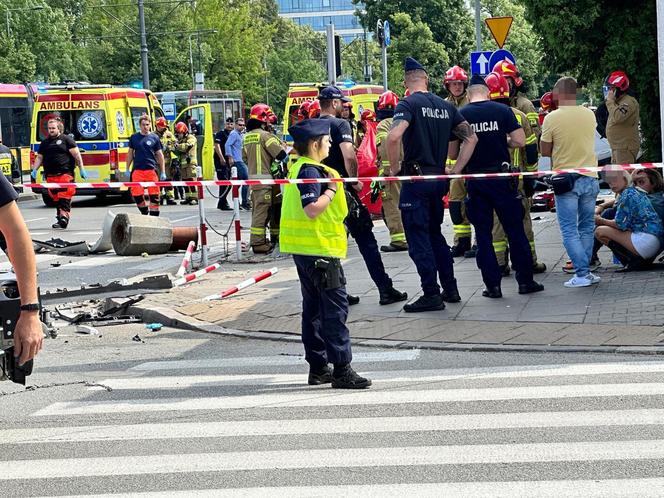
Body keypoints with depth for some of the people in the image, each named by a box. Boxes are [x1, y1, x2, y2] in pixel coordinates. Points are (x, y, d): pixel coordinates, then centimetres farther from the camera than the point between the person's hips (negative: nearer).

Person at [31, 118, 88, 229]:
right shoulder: (44, 143, 20)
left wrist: (81, 169, -7)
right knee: (56, 199, 7)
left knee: (64, 198, -14)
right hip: (50, 176, 5)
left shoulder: (66, 139, 4)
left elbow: (76, 154, 0)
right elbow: (39, 157, 20)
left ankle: (64, 218, -17)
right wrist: (34, 170, 6)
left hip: (65, 174, -5)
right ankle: (60, 217, 14)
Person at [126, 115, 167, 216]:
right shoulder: (134, 137, 9)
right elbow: (130, 153, 16)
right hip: (137, 169, 1)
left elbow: (160, 155, 8)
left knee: (154, 195, -4)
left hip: (151, 169, -1)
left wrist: (163, 172, 4)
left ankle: (154, 215, 5)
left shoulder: (154, 137, 5)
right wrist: (127, 169, 11)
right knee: (136, 194, -3)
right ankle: (144, 212, 19)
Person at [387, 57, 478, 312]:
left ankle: (431, 295, -1)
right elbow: (471, 137, 10)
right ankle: (450, 289, 21)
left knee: (418, 239, -1)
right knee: (435, 235, 19)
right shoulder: (445, 106, 10)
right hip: (439, 179, 7)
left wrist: (395, 167, -13)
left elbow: (394, 136, -26)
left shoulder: (408, 104, -9)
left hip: (415, 179, -6)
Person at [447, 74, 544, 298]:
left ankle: (493, 285, 5)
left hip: (474, 180, 1)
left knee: (483, 233, 7)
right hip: (501, 177, 0)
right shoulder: (502, 110, -2)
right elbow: (520, 141, -6)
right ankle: (526, 281, 11)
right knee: (515, 229, 8)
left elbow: (452, 152, 0)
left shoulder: (460, 115, -1)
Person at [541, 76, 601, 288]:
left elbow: (545, 151, -2)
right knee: (586, 227, 15)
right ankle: (584, 269, 17)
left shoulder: (552, 118, -11)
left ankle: (582, 273, -6)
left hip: (565, 179, -4)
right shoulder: (590, 115, 3)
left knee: (569, 230, 0)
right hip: (589, 177, 4)